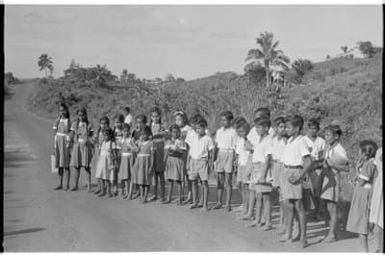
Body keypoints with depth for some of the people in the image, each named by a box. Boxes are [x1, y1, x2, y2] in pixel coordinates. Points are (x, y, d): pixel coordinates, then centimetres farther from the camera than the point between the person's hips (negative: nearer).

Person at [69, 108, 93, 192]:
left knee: (86, 167, -5)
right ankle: (76, 185, 17)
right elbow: (71, 136, 8)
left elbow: (91, 137, 1)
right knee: (76, 166, 6)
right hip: (77, 146, 2)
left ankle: (89, 186, -1)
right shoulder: (74, 124, 5)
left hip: (86, 147, -2)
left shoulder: (89, 125, -1)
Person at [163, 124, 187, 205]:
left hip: (178, 160, -4)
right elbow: (166, 153, 16)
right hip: (169, 160, 5)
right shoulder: (168, 142, 13)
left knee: (178, 181, -3)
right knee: (170, 181, 8)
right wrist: (164, 163, 12)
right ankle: (168, 199, 13)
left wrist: (176, 152, -22)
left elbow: (184, 153, -7)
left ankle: (179, 199, 2)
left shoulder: (181, 141, -3)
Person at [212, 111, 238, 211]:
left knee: (228, 181, -3)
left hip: (229, 154, -5)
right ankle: (219, 202, 14)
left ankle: (228, 204, 1)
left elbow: (235, 147, -4)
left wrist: (234, 161, -9)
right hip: (220, 154, 5)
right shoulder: (219, 131, 12)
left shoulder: (233, 132, -4)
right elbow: (217, 145, 15)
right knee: (219, 180, 6)